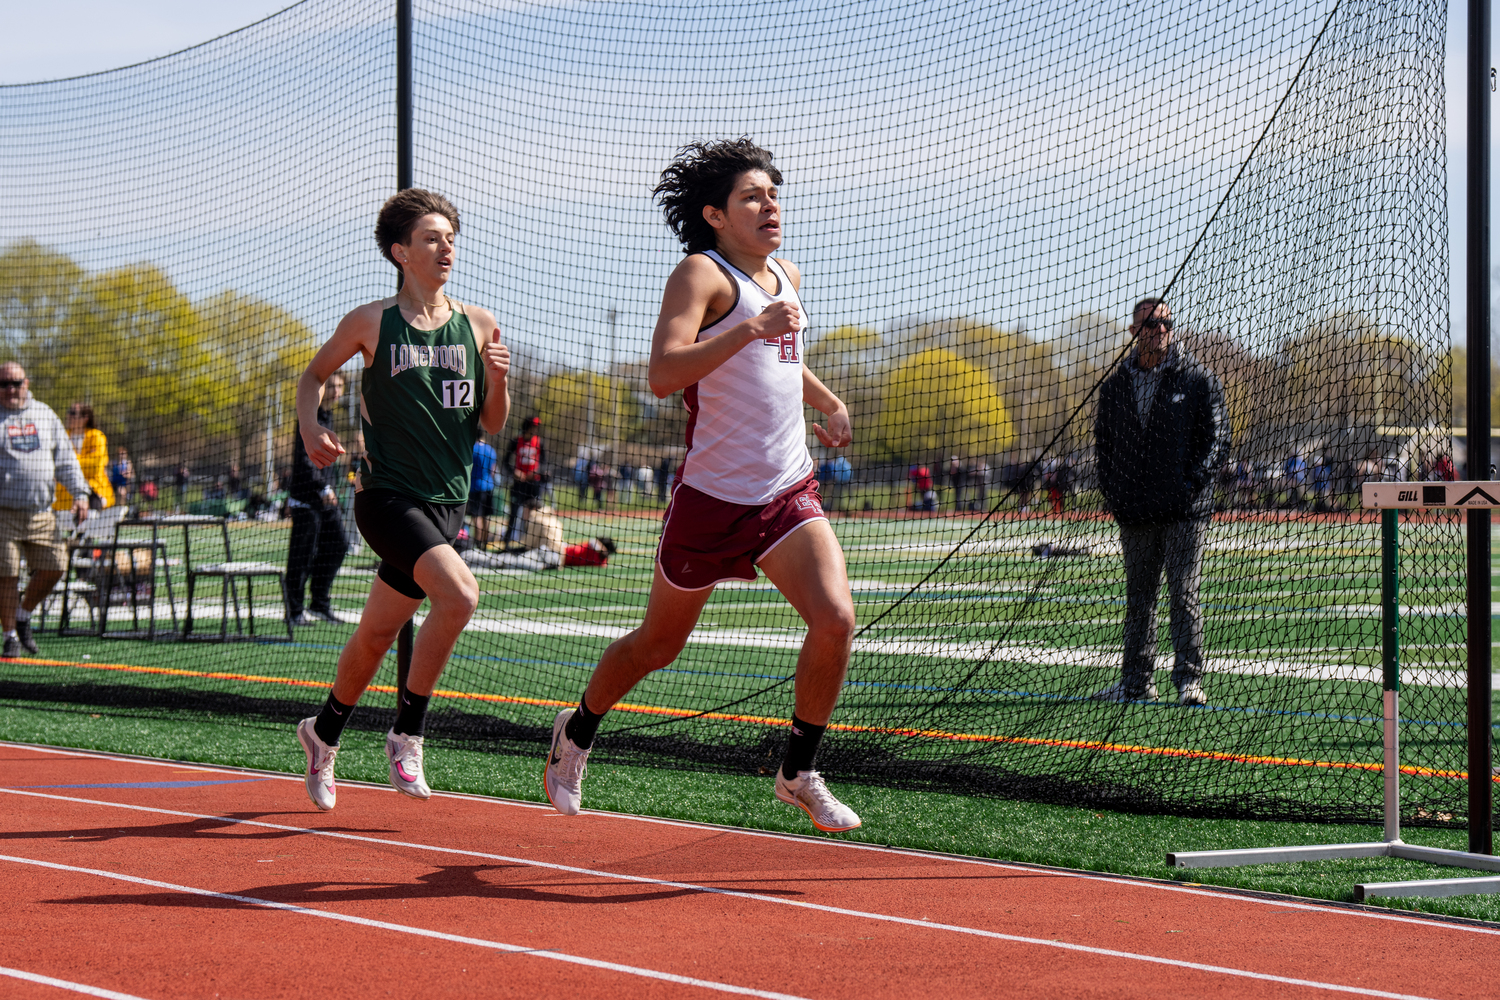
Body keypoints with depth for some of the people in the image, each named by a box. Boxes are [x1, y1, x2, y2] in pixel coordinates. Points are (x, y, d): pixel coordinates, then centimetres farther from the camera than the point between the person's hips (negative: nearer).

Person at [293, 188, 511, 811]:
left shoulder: (478, 326, 7)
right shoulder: (370, 323, -3)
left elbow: (492, 426, 11)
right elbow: (315, 374, 12)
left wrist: (497, 380, -9)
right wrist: (312, 430, -6)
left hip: (446, 503, 5)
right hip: (386, 494, -5)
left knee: (376, 636, 14)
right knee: (459, 595, -26)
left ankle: (323, 734, 38)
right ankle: (406, 736, -13)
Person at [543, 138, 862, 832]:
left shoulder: (787, 276, 12)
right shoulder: (702, 274, -13)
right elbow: (661, 374, -29)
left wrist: (829, 403, 20)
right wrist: (750, 327, -37)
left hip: (789, 494, 5)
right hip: (712, 496, -5)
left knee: (834, 619, -17)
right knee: (658, 644, 11)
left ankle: (798, 773, -1)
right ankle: (577, 731, 39)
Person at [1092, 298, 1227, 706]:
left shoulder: (1197, 379, 1)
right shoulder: (1115, 385, 11)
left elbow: (1217, 436, 0)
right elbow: (1103, 441, 17)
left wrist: (1192, 482, -11)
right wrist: (1112, 492, 4)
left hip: (1184, 509, -4)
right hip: (1134, 512, 4)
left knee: (1184, 594, -6)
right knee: (1138, 596, 9)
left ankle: (1189, 679, -3)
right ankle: (1137, 683, 15)